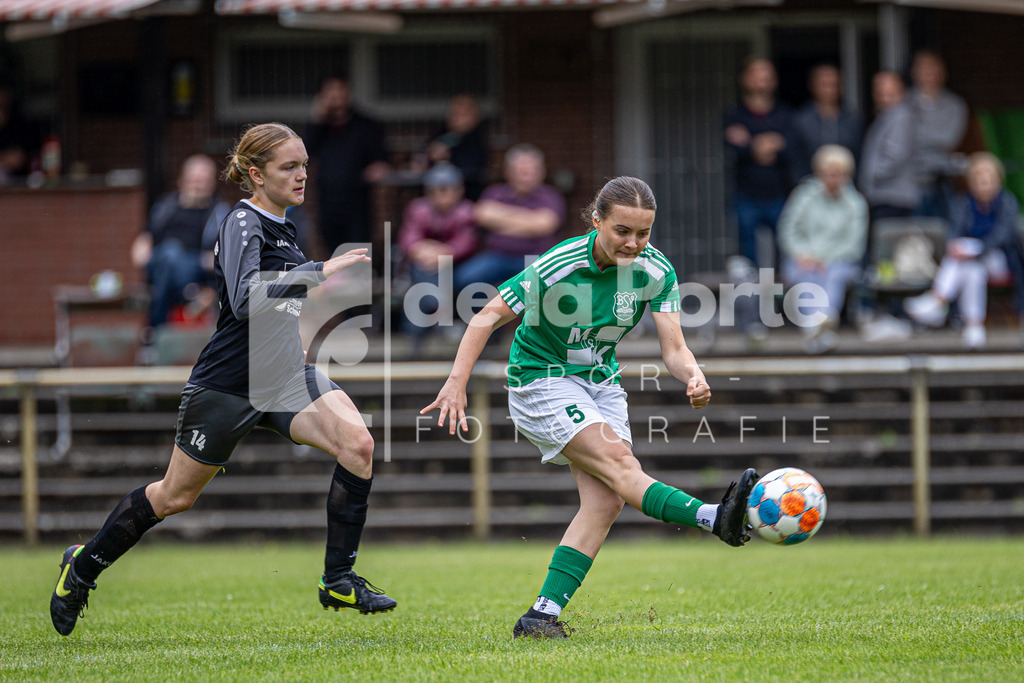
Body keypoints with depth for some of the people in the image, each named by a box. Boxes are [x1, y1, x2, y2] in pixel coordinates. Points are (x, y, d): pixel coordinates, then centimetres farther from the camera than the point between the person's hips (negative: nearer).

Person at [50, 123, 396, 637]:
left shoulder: (281, 227, 10)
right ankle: (83, 566, 30)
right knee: (175, 496, 7)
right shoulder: (242, 223, -15)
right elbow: (245, 300, -33)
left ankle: (338, 579, -11)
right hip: (227, 383, -7)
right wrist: (318, 271, -35)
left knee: (357, 443, -18)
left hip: (286, 377, 7)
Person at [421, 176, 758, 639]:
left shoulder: (656, 271, -11)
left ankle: (543, 614, -12)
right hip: (541, 380, -5)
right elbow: (488, 318, -17)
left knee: (606, 500, -12)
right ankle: (715, 519, -46)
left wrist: (693, 377, -38)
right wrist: (457, 383, -26)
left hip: (600, 382, 5)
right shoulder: (556, 267, -24)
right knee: (617, 461, -27)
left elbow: (673, 348, -15)